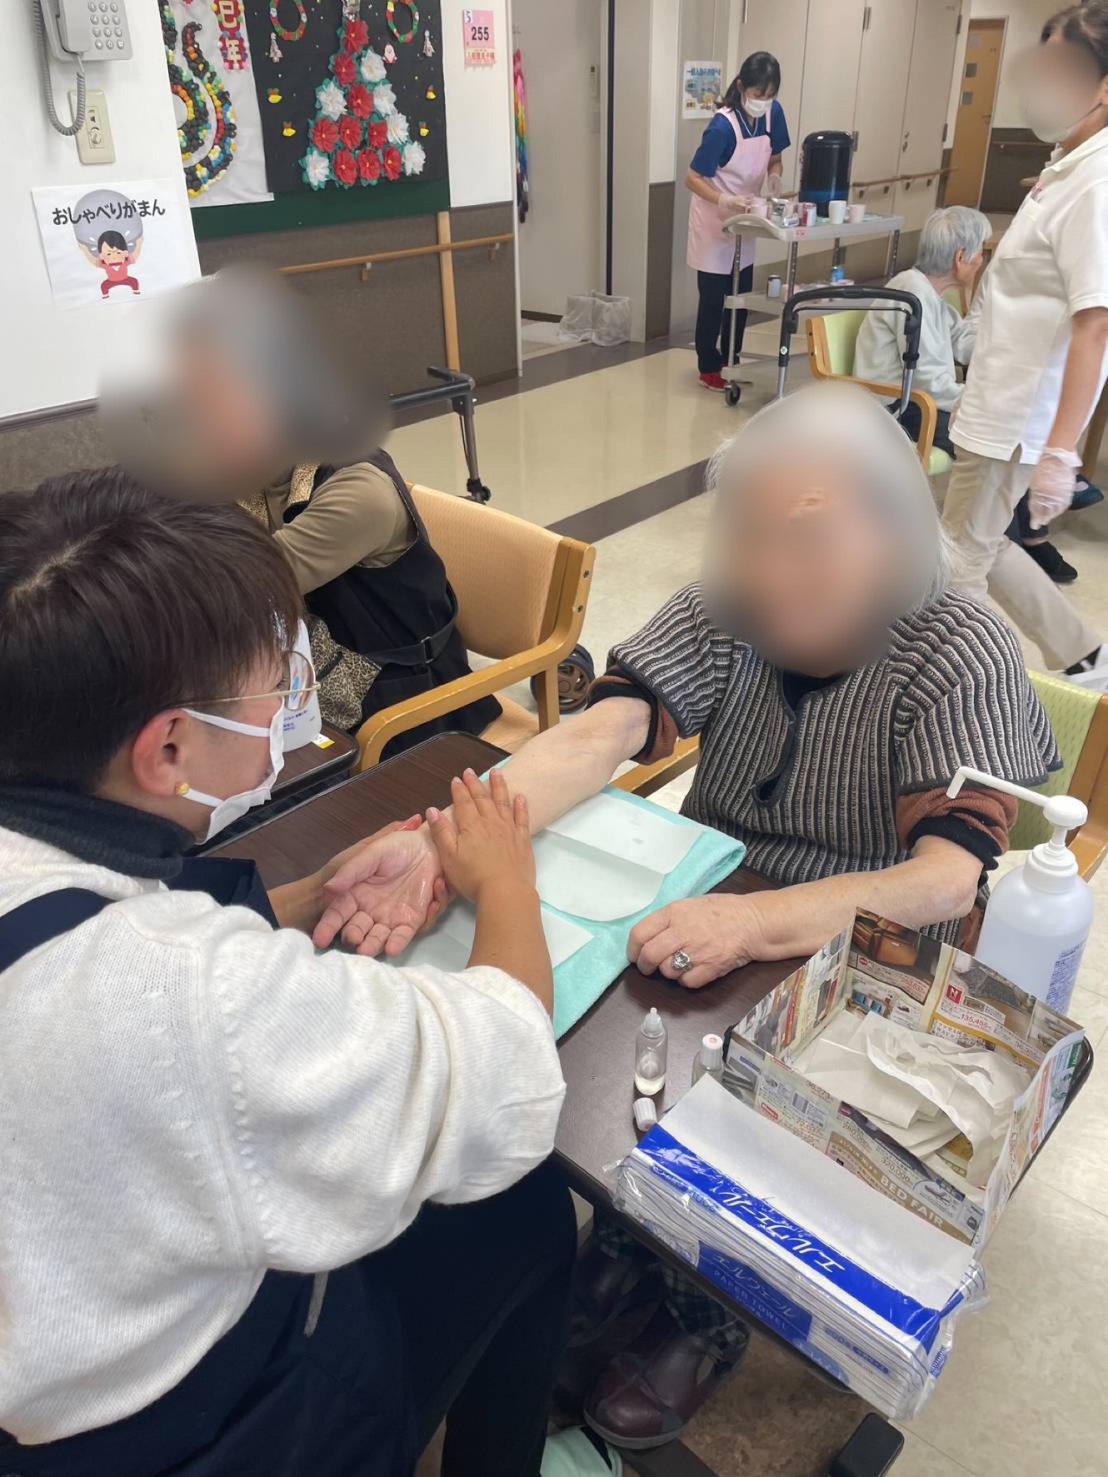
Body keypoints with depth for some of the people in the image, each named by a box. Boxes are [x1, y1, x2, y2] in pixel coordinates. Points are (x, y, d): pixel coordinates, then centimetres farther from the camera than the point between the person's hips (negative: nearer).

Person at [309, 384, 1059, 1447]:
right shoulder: (725, 613, -9)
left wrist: (755, 921, -46)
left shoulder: (962, 656, -18)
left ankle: (706, 1309, 11)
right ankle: (627, 1230, 16)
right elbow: (600, 735, -24)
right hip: (705, 916, 4)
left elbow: (946, 880, -29)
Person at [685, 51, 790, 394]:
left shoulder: (773, 113, -7)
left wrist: (774, 177, -15)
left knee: (740, 297, 13)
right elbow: (692, 179, -23)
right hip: (713, 223, -6)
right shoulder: (723, 126, -25)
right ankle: (709, 369, 13)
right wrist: (724, 201, -38)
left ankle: (731, 361, 27)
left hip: (745, 221, 7)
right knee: (713, 298, 1)